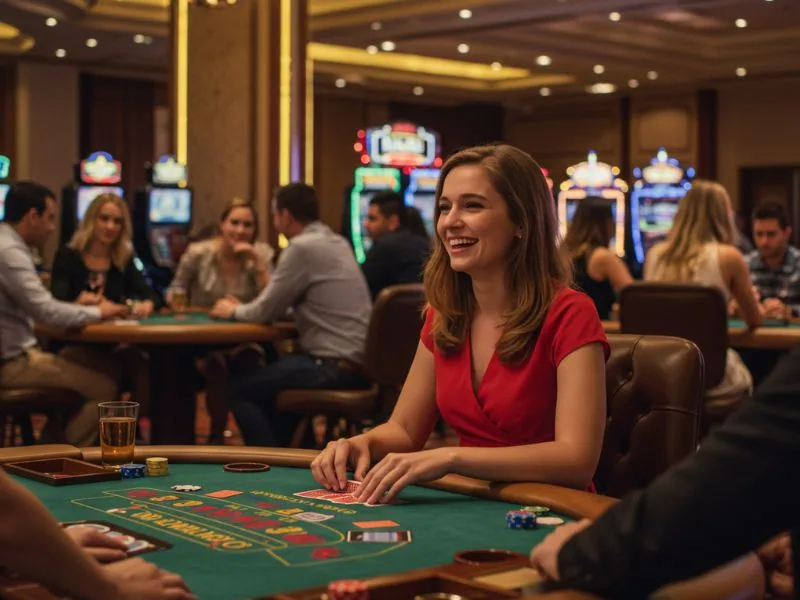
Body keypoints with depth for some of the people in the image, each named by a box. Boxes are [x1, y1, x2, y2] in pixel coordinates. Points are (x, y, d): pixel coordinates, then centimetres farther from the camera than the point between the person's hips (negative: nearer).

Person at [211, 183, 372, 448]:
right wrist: (243, 308, 21)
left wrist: (234, 311, 12)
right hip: (358, 361, 10)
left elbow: (266, 311, -7)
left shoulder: (302, 247, -13)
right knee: (269, 378, 30)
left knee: (238, 390, -1)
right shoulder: (337, 242, 15)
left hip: (337, 367, -10)